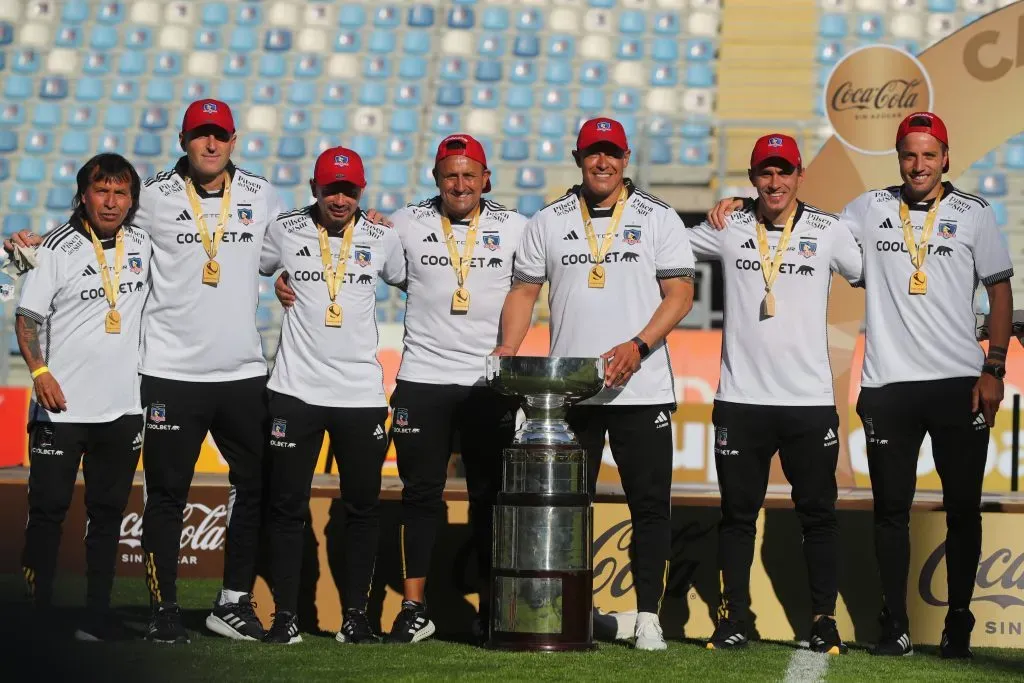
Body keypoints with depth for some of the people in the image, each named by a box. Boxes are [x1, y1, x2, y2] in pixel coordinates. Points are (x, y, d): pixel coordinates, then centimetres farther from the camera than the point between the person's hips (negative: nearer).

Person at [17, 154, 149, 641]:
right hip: (62, 406, -4)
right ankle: (38, 611, 9)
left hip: (122, 408, 4)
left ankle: (98, 614, 15)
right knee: (48, 510, 1)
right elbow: (27, 317, -3)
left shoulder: (144, 245, 6)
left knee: (108, 513, 8)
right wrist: (39, 371, -15)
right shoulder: (58, 248, -5)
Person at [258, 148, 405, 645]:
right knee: (287, 505, 0)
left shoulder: (382, 240, 6)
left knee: (362, 506, 4)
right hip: (295, 390, -1)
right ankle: (285, 615, 6)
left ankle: (356, 613, 13)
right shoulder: (285, 231, 2)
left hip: (362, 393, 1)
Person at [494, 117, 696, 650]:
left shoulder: (657, 218, 4)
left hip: (641, 388, -2)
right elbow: (524, 291, 12)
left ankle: (648, 615, 4)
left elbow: (680, 293, -1)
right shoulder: (549, 222, 10)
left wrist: (638, 346, -15)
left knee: (650, 505, -2)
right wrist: (508, 349, -5)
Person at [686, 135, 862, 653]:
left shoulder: (829, 231, 2)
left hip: (810, 398, -1)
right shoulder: (728, 229, 5)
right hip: (741, 397, 1)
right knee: (737, 512, 6)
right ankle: (734, 618, 14)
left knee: (818, 513, 4)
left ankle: (824, 621, 11)